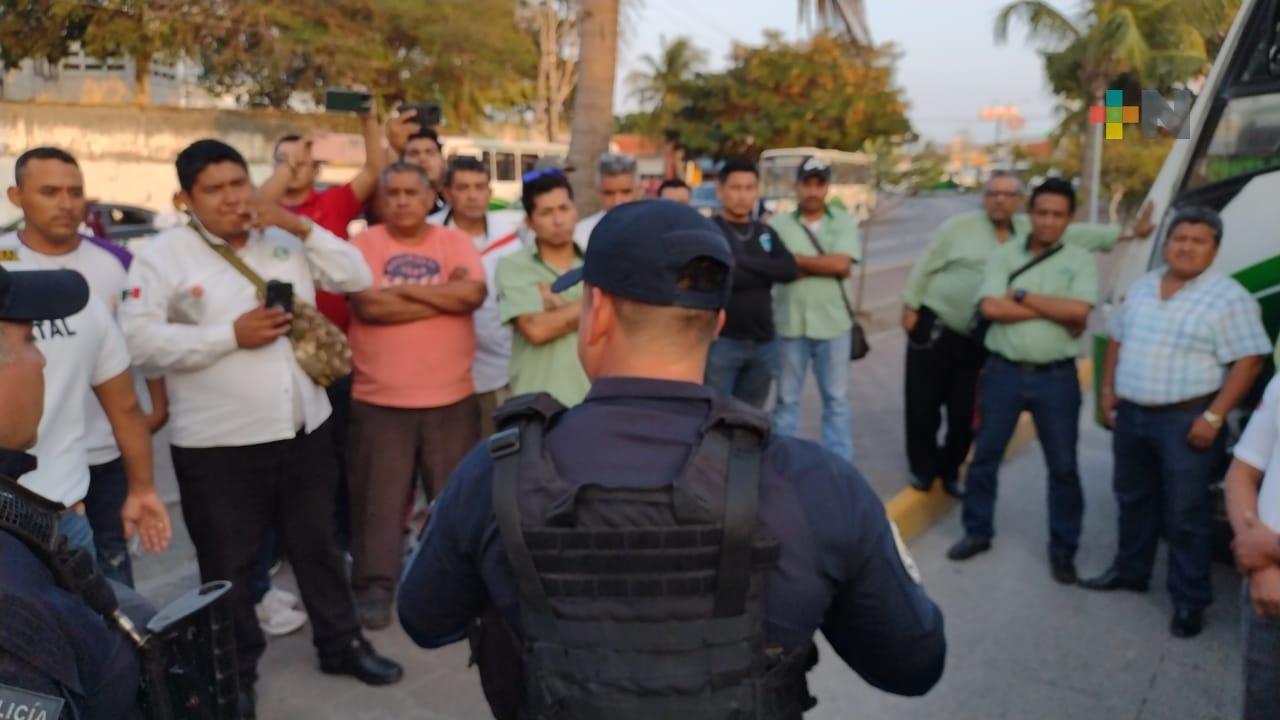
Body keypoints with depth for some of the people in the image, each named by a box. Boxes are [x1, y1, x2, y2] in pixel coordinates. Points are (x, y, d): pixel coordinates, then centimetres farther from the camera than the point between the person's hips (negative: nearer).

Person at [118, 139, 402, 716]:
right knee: (228, 564, 12)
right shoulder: (164, 255, -6)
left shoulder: (284, 240, 7)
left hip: (305, 429, 4)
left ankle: (341, 643, 36)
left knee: (317, 544, 18)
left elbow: (355, 278, 2)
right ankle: (235, 672, 31)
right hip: (218, 443, -3)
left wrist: (302, 226, -9)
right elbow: (138, 338, -15)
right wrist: (231, 334, -20)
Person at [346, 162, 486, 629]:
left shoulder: (455, 242, 3)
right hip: (380, 400, -1)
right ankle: (374, 587, 20)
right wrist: (445, 299, -11)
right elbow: (368, 306, -17)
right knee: (379, 499, 6)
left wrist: (402, 289, -13)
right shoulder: (364, 244, -1)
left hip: (452, 398, 2)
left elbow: (474, 293, -15)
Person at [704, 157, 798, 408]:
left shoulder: (766, 233, 13)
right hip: (720, 341, -5)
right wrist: (766, 272, -11)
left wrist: (743, 262, -12)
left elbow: (791, 270, -4)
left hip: (763, 344, 6)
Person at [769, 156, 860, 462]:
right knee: (787, 399, 11)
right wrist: (825, 265, -15)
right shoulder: (778, 223, 0)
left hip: (833, 323, 1)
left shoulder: (844, 221, 3)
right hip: (790, 324, -1)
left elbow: (842, 264, -12)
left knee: (836, 399, 10)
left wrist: (796, 259, -10)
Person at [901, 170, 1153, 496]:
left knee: (966, 413, 7)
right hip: (935, 328, -4)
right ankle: (922, 467, 21)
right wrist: (910, 308, -6)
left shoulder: (1029, 229, 6)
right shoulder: (959, 227, -7)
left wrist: (1129, 233, 2)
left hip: (977, 339, 4)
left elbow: (1080, 234, 6)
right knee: (924, 405, 2)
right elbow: (925, 267, -4)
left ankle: (948, 469, 26)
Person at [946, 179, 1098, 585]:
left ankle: (1063, 550, 22)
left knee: (1063, 467, 7)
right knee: (984, 457, 10)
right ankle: (978, 533, 27)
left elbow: (1079, 311, -17)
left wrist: (1022, 296, -12)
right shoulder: (1004, 256, 2)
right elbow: (991, 308, -13)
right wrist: (1055, 311, -13)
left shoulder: (1081, 261, 0)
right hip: (1003, 372, 1)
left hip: (1057, 378, -1)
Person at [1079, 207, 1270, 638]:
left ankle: (1190, 601, 10)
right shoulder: (1142, 287, 9)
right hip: (1131, 413, 6)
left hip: (1186, 420, -6)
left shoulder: (1228, 297, -10)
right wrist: (1108, 389, 10)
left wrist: (1213, 417, -19)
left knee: (1186, 514, -1)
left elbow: (1249, 361, -13)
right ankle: (1129, 570, 35)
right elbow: (1118, 339, 18)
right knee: (1133, 499, 18)